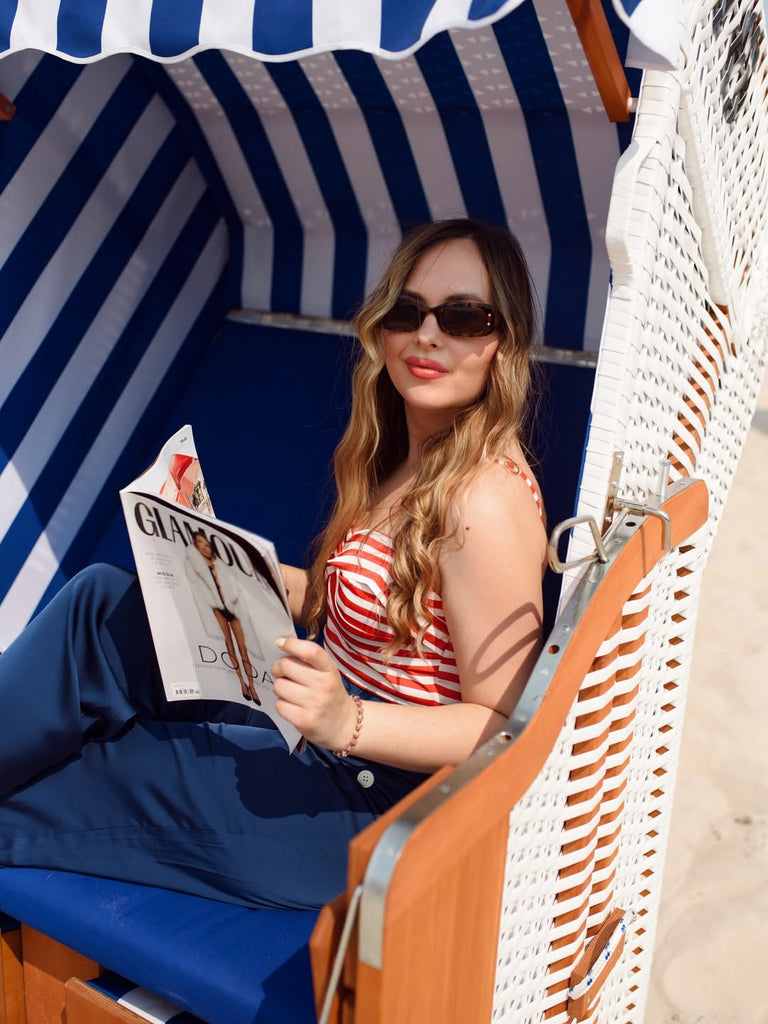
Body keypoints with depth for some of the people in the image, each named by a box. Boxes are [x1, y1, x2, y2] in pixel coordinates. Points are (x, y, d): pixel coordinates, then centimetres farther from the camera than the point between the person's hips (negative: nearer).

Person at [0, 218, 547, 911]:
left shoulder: (487, 501, -23)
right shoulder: (403, 461, 5)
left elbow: (499, 726, -22)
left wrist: (347, 722, -36)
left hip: (364, 805, -8)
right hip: (323, 725, 8)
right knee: (103, 600, -1)